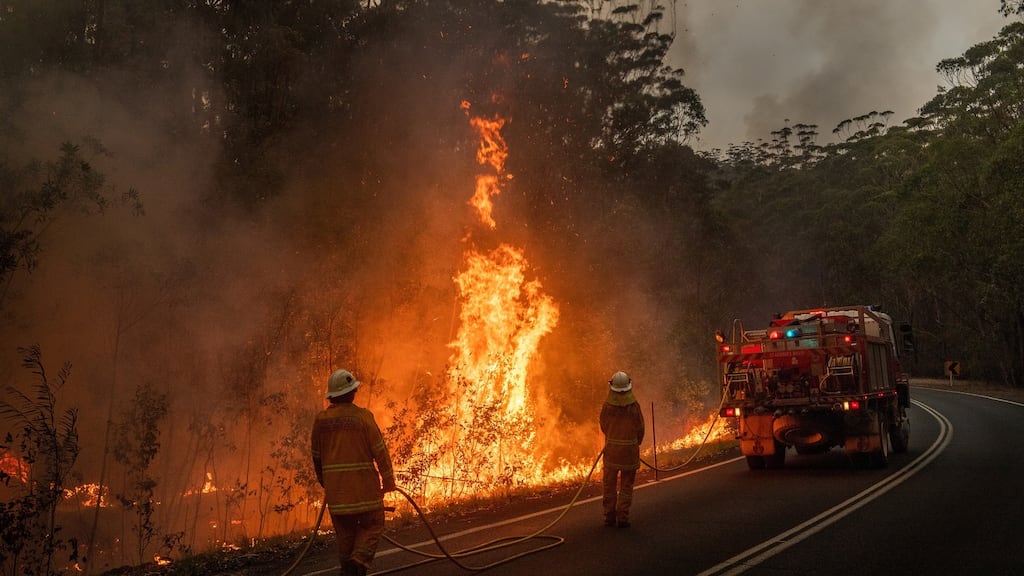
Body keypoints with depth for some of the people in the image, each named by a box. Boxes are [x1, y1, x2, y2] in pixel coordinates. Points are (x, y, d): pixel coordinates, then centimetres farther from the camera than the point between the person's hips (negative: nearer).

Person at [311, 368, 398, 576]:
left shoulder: (321, 420, 2)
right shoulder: (362, 416, -10)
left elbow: (316, 456, 12)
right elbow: (380, 451, -8)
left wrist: (324, 482, 26)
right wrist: (388, 481, 3)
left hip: (335, 487, 4)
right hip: (363, 485, -4)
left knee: (345, 532, 16)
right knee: (372, 526, 8)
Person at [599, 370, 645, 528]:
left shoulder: (607, 406, -12)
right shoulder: (634, 406, -14)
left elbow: (603, 427, 2)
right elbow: (640, 428, -4)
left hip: (611, 449, 1)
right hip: (630, 450, -1)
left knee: (610, 485, 12)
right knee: (626, 486, 8)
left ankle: (609, 516, 17)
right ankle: (623, 517, 6)